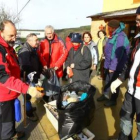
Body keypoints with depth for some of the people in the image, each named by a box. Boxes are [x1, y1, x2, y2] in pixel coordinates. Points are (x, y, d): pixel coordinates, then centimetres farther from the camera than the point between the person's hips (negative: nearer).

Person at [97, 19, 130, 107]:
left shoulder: (120, 37, -21)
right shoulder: (114, 35, 11)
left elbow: (118, 54, -26)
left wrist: (112, 67, -24)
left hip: (115, 66, -9)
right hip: (109, 64, 9)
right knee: (107, 80, 20)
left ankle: (113, 100, 23)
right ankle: (105, 95, 36)